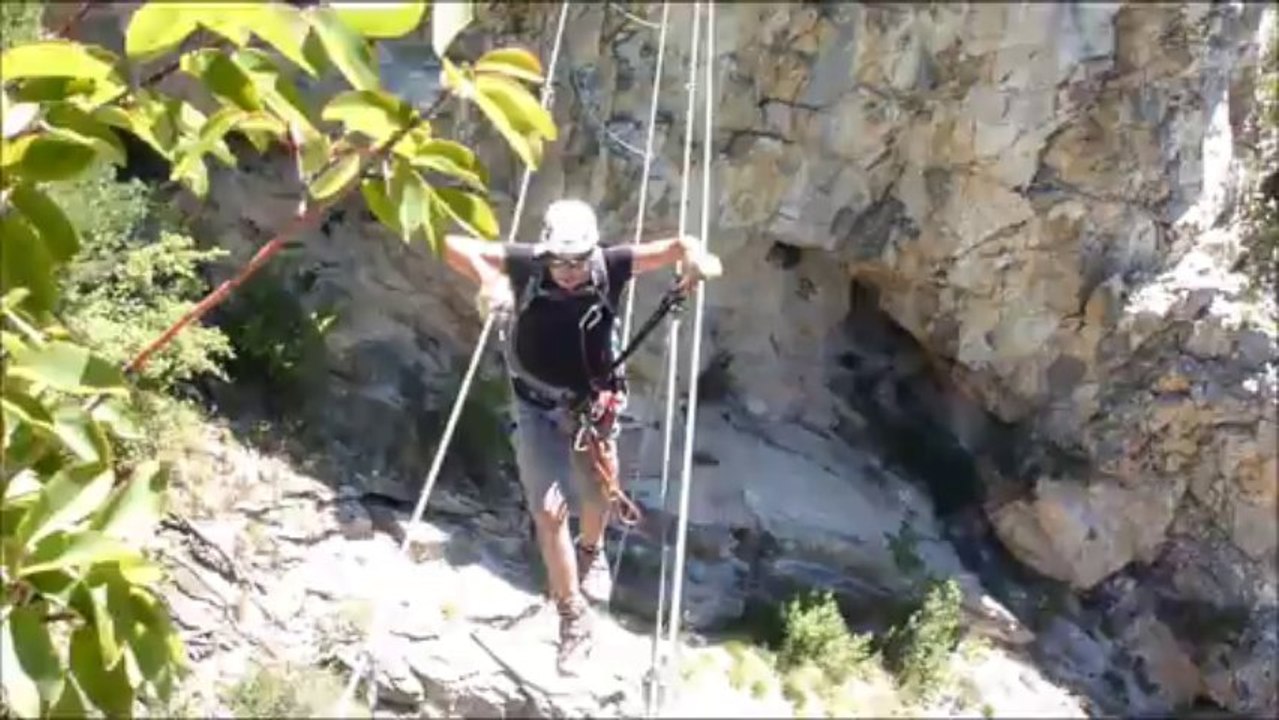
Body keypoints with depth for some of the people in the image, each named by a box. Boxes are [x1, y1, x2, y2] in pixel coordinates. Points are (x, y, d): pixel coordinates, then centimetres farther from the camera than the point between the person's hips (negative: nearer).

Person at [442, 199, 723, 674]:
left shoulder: (609, 267, -20)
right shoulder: (526, 266, -21)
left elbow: (675, 246, -15)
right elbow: (454, 246, -20)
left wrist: (694, 255, -38)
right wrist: (488, 278, -38)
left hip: (594, 403, 1)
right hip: (537, 407, -1)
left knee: (598, 497, 18)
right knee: (549, 510, -6)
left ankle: (591, 551, 55)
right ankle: (573, 616, 11)